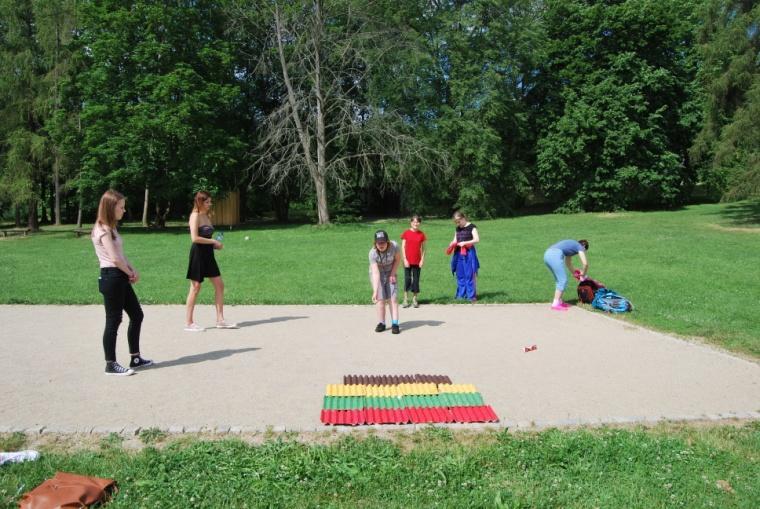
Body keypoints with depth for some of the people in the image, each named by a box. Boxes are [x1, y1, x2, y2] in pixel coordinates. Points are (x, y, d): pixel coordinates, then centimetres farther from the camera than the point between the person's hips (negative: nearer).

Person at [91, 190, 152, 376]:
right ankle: (111, 365, 8)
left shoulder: (110, 228, 16)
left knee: (137, 315, 13)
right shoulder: (103, 229, -13)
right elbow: (115, 259, -19)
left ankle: (135, 358, 22)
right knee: (113, 320, -2)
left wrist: (133, 271, 0)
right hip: (112, 277, -10)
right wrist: (130, 273, -5)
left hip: (122, 277, 10)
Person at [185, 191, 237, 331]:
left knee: (219, 285, 7)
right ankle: (189, 323, 10)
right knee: (196, 287, -1)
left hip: (208, 253, 9)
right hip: (198, 253, -9)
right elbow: (195, 238, -21)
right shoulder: (195, 216, -11)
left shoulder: (206, 216, 15)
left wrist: (215, 244, 3)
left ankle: (220, 320, 12)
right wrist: (213, 241, -16)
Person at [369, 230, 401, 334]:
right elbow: (376, 273, -34)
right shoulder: (373, 253, -30)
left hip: (390, 273, 1)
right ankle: (381, 323, 6)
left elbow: (398, 259, -4)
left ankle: (395, 324, -4)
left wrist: (393, 274, -10)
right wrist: (375, 291, -41)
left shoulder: (394, 246, -25)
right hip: (377, 274, -1)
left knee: (392, 298, -6)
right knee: (380, 299, -6)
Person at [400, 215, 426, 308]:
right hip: (408, 261, -1)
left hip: (417, 261, 1)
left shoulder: (421, 234, 4)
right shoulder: (406, 233, -1)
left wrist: (422, 259, -2)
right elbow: (403, 247, -1)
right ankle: (405, 300, 6)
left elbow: (423, 248, 6)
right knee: (407, 278, 0)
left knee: (416, 279, 5)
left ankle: (414, 299, 14)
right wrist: (405, 259, -8)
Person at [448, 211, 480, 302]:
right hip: (459, 254, 6)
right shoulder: (458, 229, 14)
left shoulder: (471, 227, -4)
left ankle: (472, 295, 1)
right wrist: (452, 244, -7)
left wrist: (465, 243, -18)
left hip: (469, 253, -6)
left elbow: (477, 239, -11)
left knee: (469, 275, -4)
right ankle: (461, 294, 14)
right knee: (460, 275, 7)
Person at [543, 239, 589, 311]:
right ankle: (555, 304, -4)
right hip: (555, 256, -9)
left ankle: (559, 302, 20)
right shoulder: (579, 247, 12)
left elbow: (568, 263, 43)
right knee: (563, 280, -3)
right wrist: (583, 275, 17)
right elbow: (585, 263, 2)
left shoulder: (571, 245, 34)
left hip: (547, 254, 9)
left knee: (559, 280, 19)